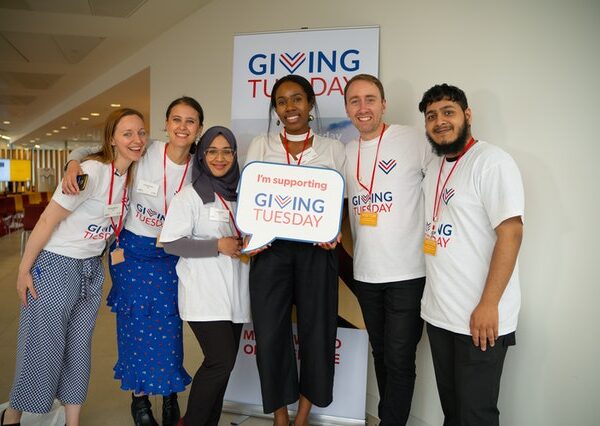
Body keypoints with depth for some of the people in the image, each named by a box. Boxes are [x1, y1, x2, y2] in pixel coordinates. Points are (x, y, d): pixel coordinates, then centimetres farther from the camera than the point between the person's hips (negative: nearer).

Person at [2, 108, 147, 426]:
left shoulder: (131, 175, 0)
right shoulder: (92, 171, -22)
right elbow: (47, 221, -17)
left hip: (92, 269, 6)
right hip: (55, 266, -6)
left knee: (79, 348, 12)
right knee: (43, 348, 4)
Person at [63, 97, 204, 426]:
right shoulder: (144, 153, -13)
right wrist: (74, 164, -20)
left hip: (170, 254, 1)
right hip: (131, 250, -1)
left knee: (168, 324, 5)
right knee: (135, 323, 7)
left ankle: (169, 393, 26)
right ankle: (139, 395, 27)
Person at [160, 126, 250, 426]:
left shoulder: (241, 194, 11)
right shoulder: (190, 195, -6)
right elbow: (171, 243, -11)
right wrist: (218, 245, -17)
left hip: (235, 294, 6)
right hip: (204, 295, -6)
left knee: (223, 363, 12)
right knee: (220, 361, -10)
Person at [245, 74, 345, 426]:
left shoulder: (333, 149, 7)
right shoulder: (260, 146, 8)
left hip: (316, 251, 0)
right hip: (271, 249, 0)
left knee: (316, 331, 6)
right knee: (271, 334, 2)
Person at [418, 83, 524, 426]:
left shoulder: (492, 161, -11)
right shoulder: (434, 169, 12)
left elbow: (511, 232, -18)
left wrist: (488, 305, -21)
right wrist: (433, 300, 13)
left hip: (480, 319, -7)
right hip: (438, 313, 7)